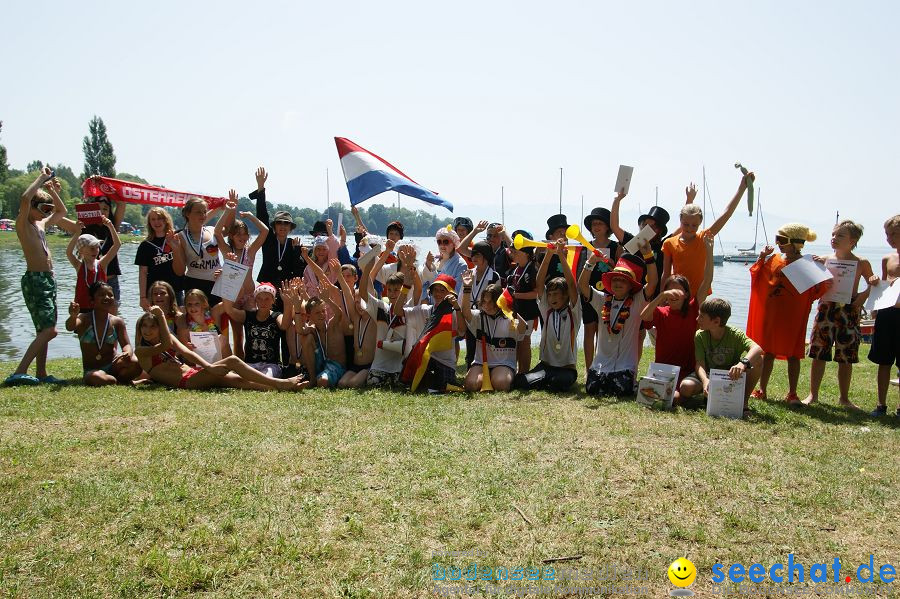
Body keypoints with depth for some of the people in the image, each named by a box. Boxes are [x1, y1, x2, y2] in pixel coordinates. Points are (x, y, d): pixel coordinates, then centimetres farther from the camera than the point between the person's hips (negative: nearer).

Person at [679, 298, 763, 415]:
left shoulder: (735, 334, -16)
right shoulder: (700, 336, -10)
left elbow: (757, 349, -34)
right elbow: (700, 364, -17)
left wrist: (743, 363, -55)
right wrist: (705, 381, -39)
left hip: (732, 377, -1)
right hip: (708, 375, 1)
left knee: (758, 359, -27)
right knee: (686, 387, -31)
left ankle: (744, 400, -12)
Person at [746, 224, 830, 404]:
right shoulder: (773, 261, 5)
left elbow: (815, 291, -6)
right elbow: (757, 278, 9)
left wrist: (825, 284, -26)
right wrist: (762, 259, -2)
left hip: (793, 317, -4)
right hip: (771, 315, 4)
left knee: (793, 355, 4)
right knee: (768, 352, 10)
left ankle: (792, 394, 14)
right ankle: (762, 390, 20)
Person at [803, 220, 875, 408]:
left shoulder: (861, 264, 2)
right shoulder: (823, 259, 4)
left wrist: (865, 294, -7)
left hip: (849, 310, 0)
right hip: (826, 308, 1)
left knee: (846, 357, 7)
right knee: (818, 354, 1)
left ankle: (844, 398, 21)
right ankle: (813, 395, 11)